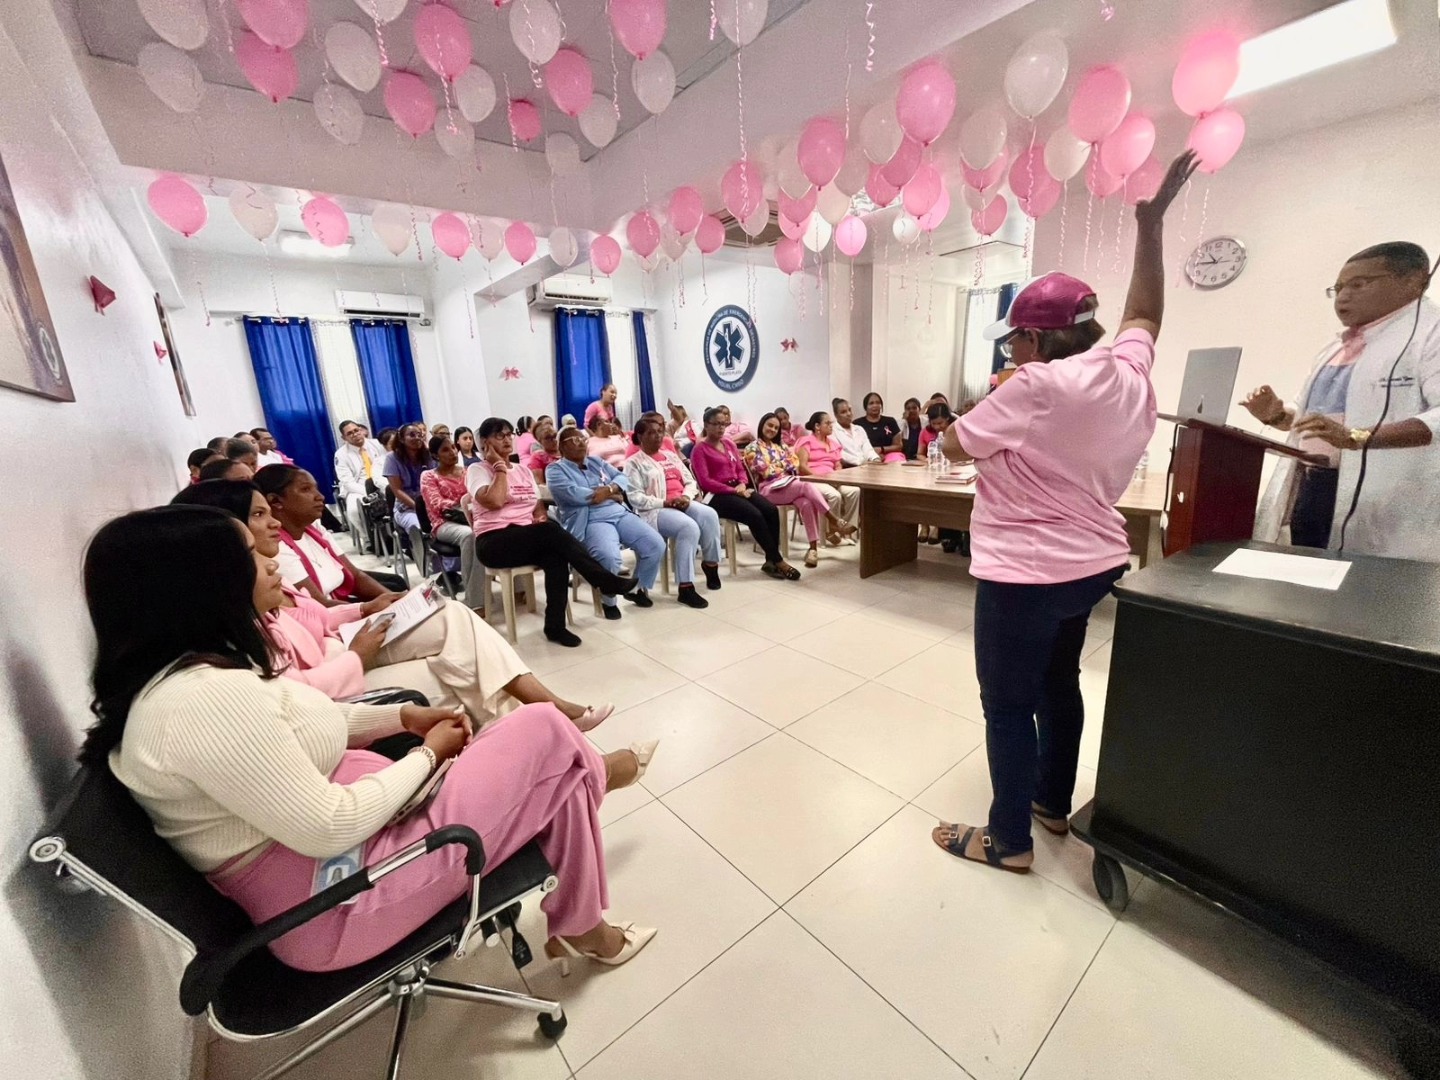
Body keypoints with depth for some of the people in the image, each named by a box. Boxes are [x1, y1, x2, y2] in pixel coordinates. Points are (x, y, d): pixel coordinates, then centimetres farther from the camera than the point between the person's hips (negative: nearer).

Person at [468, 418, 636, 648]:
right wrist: (500, 467, -6)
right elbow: (494, 501, -17)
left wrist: (541, 517, -8)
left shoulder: (524, 471, 20)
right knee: (551, 531, -31)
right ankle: (607, 581, -25)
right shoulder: (477, 470, 2)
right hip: (494, 543, -5)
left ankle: (556, 625, -25)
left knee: (555, 556, -31)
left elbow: (538, 507, 15)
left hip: (528, 539, 5)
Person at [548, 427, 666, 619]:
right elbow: (574, 494, -13)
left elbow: (622, 477, 12)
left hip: (620, 514, 6)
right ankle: (609, 601, -7)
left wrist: (609, 489, -12)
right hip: (590, 521, -6)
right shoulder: (555, 470, 5)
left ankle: (638, 589, 10)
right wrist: (612, 495, -6)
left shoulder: (597, 462, 23)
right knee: (609, 557, -36)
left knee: (656, 545, -14)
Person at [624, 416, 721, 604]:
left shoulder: (671, 455, 23)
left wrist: (686, 496, -4)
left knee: (709, 514, -25)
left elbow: (690, 481, 20)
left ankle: (710, 563, -5)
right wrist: (665, 502, -17)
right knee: (689, 527, -33)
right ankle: (685, 588, -29)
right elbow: (635, 498, -9)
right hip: (655, 510, -6)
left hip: (683, 503, 6)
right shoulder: (634, 462, 3)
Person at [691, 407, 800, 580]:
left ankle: (770, 561, -14)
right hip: (717, 495, -7)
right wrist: (733, 490, -17)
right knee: (755, 515, -28)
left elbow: (741, 468, 19)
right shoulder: (700, 449, -2)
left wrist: (742, 484, -5)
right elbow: (705, 481, -12)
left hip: (738, 489, 7)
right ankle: (778, 561, -18)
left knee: (771, 510, -19)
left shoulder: (729, 444, 20)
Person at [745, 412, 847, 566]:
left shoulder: (781, 445, 26)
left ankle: (814, 546, -34)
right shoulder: (753, 448, 7)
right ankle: (833, 521, -28)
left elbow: (795, 462, 16)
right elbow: (765, 471, -5)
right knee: (808, 485, -32)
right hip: (769, 488, -5)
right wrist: (786, 470, 0)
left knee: (807, 503, -32)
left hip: (789, 483, 5)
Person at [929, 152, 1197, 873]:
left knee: (1007, 704, 4)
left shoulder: (1037, 387, -22)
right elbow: (1144, 311, 23)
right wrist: (1152, 223, 28)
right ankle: (1053, 803, 39)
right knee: (1057, 684, 22)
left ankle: (1009, 839, 19)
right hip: (1091, 564, 9)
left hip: (1026, 573, -9)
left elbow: (955, 443, -13)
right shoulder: (1130, 373, 4)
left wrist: (1008, 389, 1)